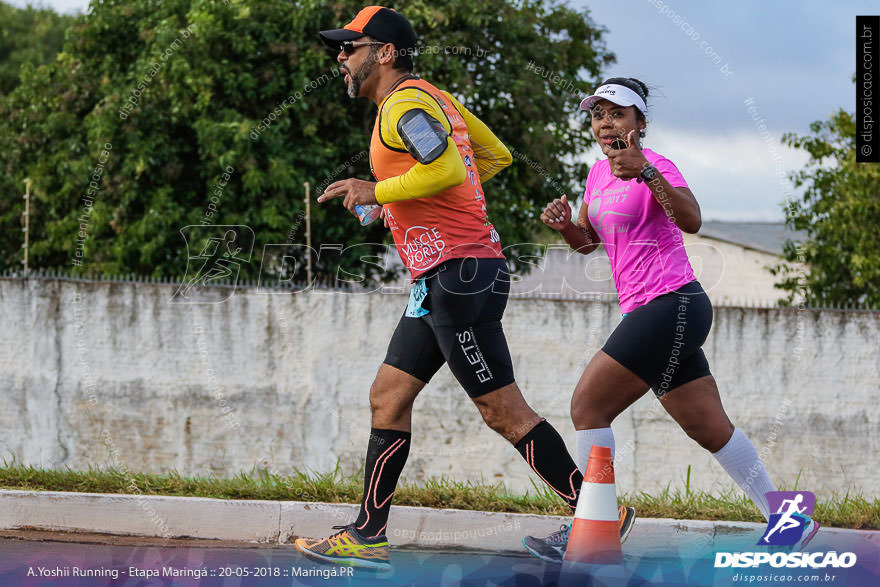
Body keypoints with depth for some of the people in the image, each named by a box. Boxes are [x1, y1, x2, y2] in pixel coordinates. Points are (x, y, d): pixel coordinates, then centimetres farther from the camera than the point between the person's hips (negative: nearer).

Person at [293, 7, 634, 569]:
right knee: (388, 396, 9)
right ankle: (367, 537, 9)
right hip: (440, 282, 10)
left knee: (504, 410, -8)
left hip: (458, 273, -10)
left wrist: (376, 191, -16)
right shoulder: (434, 97, 18)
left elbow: (447, 169, -28)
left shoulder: (406, 104, -11)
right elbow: (497, 155, 25)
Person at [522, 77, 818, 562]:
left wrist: (645, 173, -43)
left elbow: (691, 220, -29)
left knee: (588, 405, -12)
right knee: (709, 429, 11)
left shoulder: (656, 166, -11)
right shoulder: (598, 173, 15)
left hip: (673, 304, -9)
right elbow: (587, 242, 25)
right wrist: (563, 224, 2)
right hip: (645, 312, 9)